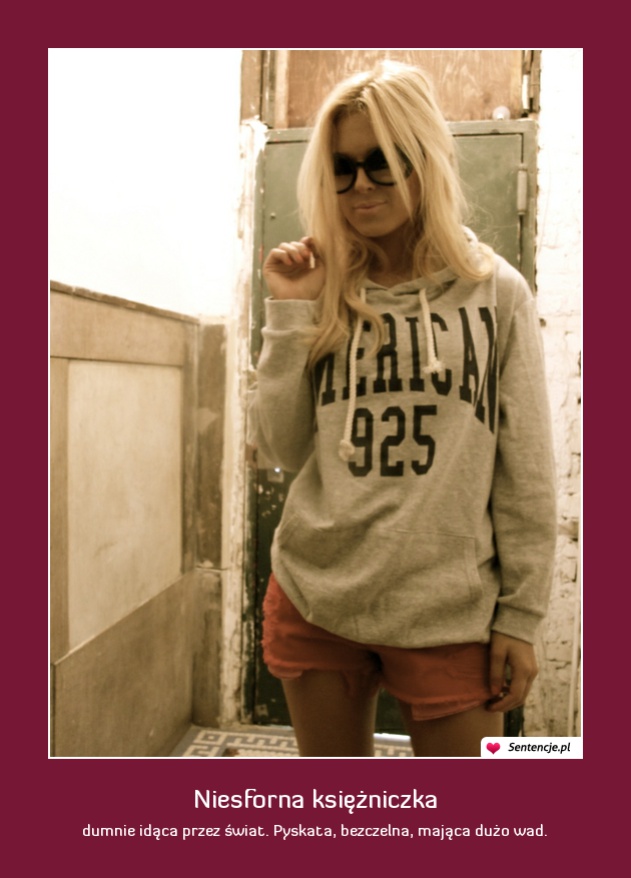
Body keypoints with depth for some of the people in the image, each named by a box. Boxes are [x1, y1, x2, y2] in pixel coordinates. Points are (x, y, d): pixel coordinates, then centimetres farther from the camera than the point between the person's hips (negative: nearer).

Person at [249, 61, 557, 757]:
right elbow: (284, 451, 0)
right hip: (314, 600, 3)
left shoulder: (495, 293, -1)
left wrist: (521, 614, -3)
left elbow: (526, 471, -2)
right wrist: (288, 315, -6)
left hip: (450, 611, -2)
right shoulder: (323, 298, 5)